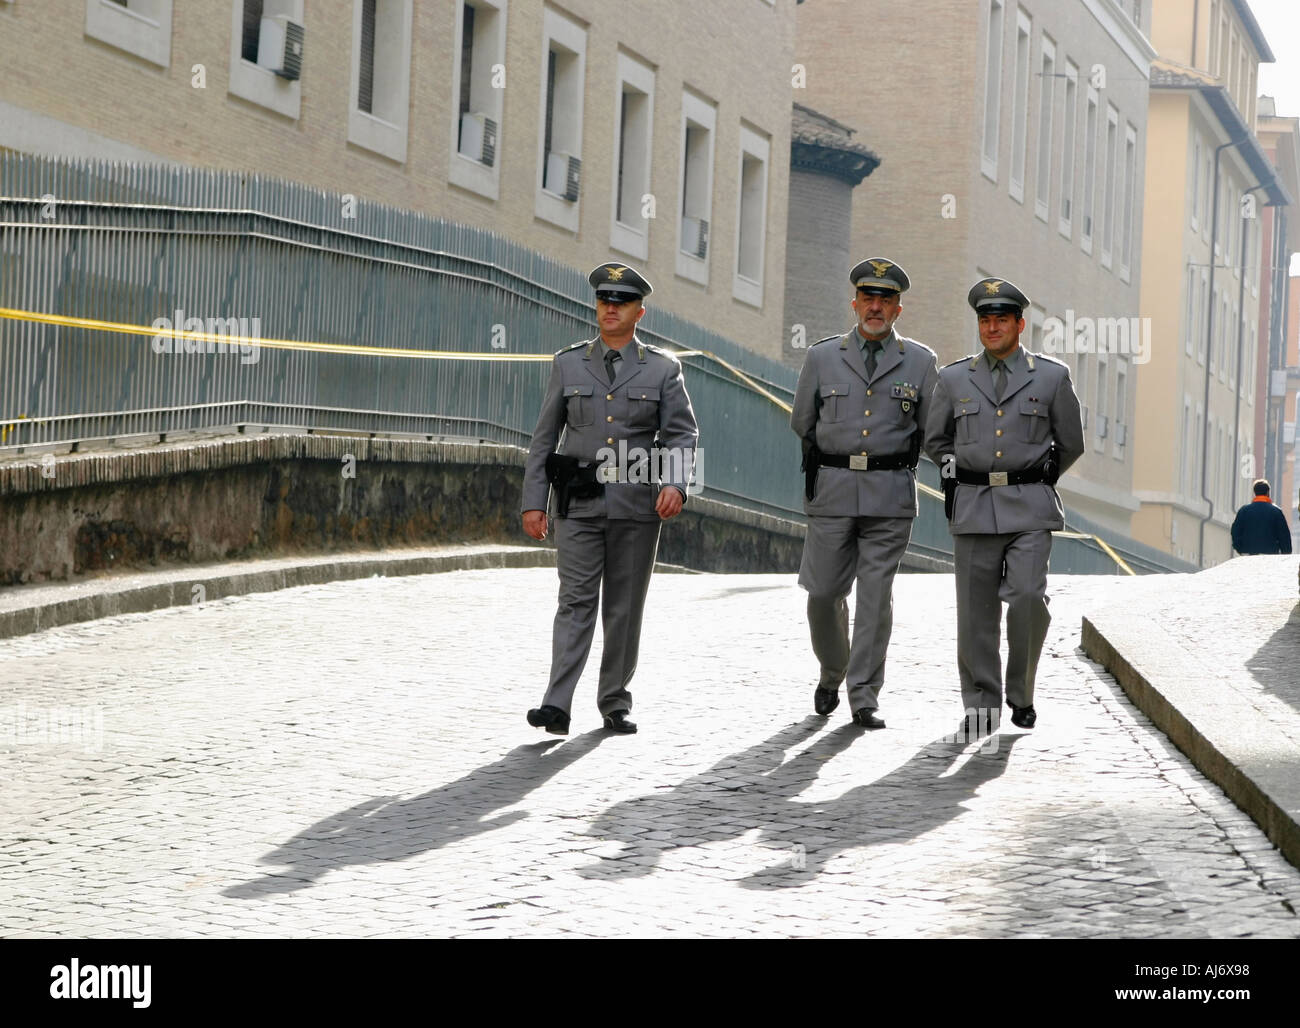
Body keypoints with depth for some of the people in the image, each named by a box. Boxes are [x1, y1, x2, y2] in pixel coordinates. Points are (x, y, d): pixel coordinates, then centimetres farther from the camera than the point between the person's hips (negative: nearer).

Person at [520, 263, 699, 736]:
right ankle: (557, 705, -17)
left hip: (637, 505, 0)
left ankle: (615, 704, 16)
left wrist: (675, 484, -17)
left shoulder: (662, 368, 6)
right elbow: (544, 438, 10)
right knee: (576, 600, -10)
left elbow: (682, 433, 2)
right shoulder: (568, 364, 9)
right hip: (579, 504, 0)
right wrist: (534, 502, 3)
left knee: (625, 608, 6)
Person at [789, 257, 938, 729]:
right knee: (823, 592, 2)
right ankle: (832, 672, 27)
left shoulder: (920, 362, 4)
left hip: (890, 495, -1)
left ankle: (864, 697, 3)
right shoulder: (822, 356, 6)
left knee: (876, 596, -3)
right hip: (832, 494, 1)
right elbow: (802, 422, 16)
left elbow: (932, 429, 12)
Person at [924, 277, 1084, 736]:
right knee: (977, 611, 1)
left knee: (1028, 598, -15)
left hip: (1029, 509, -2)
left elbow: (1070, 443, 13)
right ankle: (982, 705, 10)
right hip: (973, 508, 2)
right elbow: (936, 439, 20)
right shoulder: (954, 379, 7)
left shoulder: (1051, 377, 3)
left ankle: (1021, 692, 4)